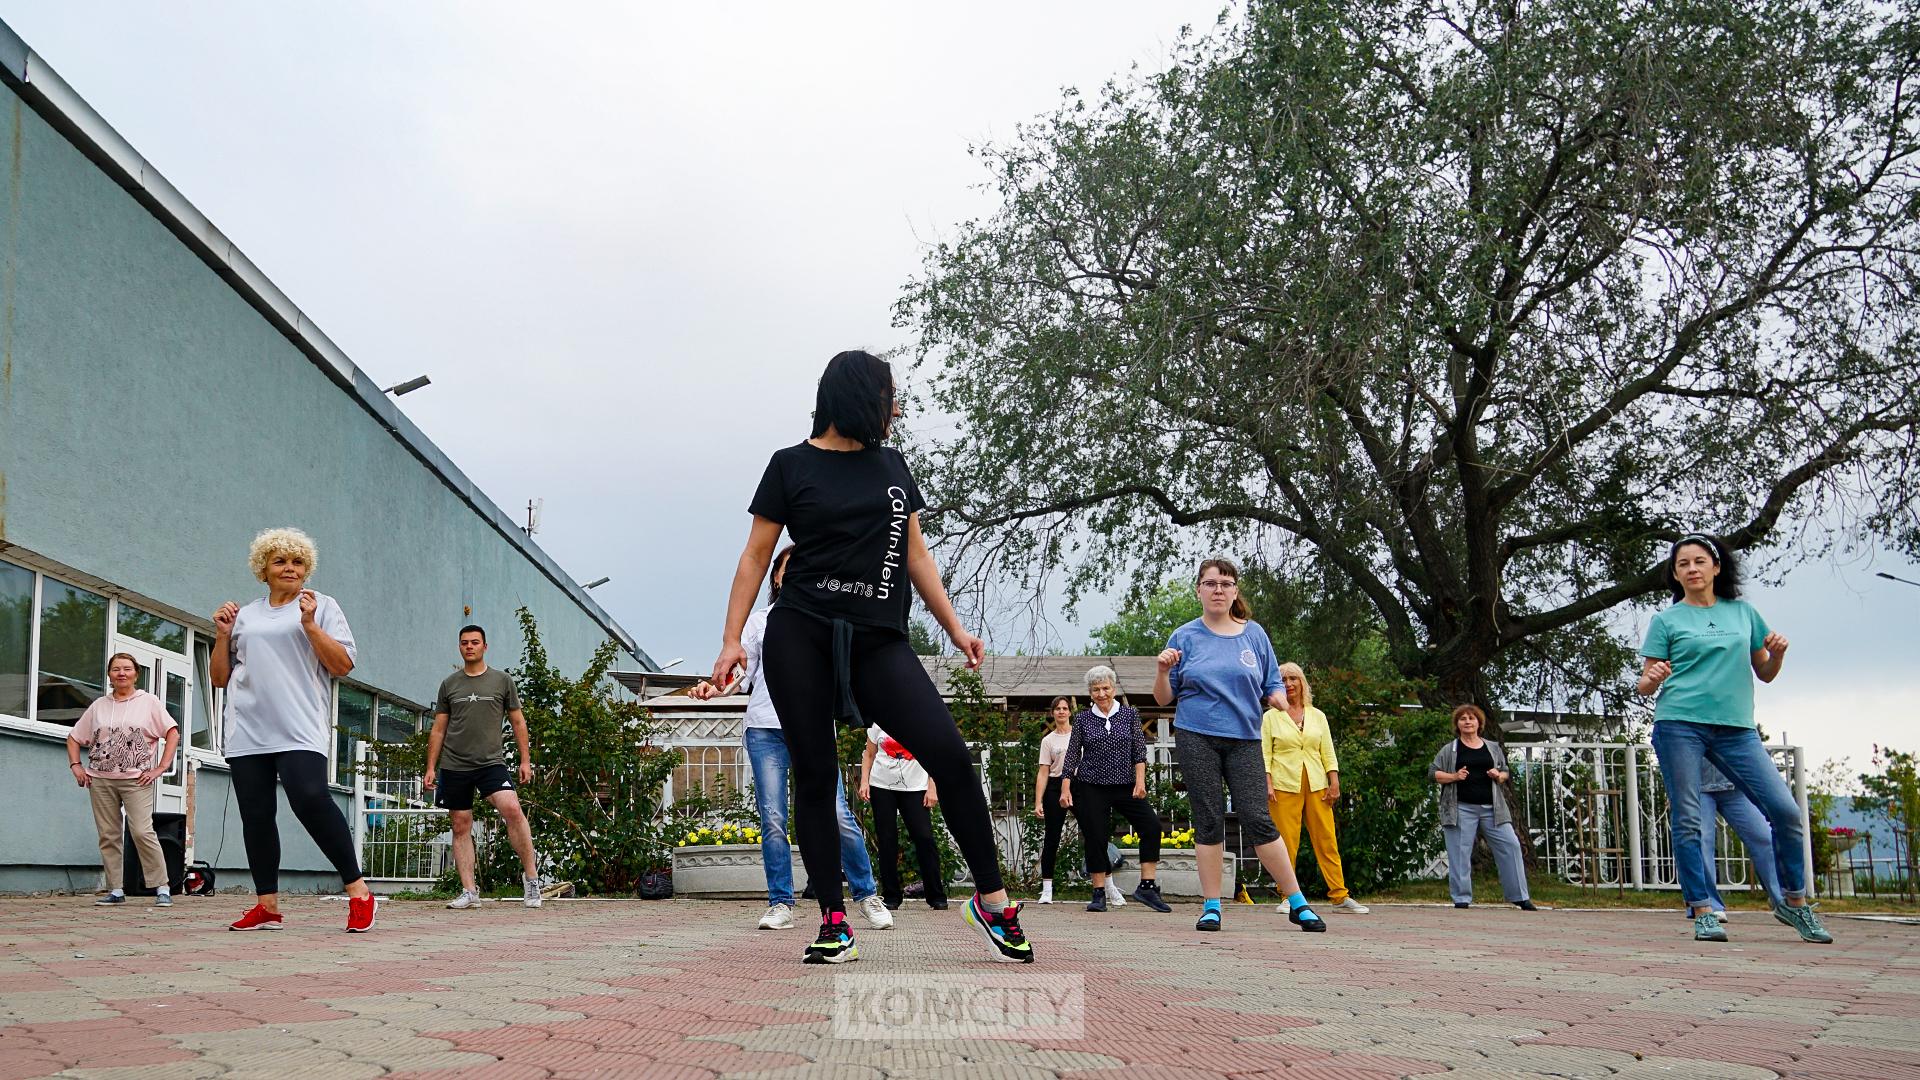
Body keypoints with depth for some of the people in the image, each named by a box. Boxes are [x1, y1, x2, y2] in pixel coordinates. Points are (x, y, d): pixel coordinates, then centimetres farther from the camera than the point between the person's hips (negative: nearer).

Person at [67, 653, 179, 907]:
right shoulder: (99, 706, 14)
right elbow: (74, 738, 20)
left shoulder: (148, 702, 5)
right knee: (108, 836, 3)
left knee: (142, 832, -15)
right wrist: (76, 766, 6)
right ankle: (115, 890, 9)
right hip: (100, 781, 4)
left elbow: (172, 733, 1)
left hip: (136, 781, -4)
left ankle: (162, 888, -11)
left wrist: (161, 768, -7)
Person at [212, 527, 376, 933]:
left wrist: (309, 624, -9)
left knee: (310, 799, -22)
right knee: (255, 815, 2)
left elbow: (343, 665, 0)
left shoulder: (322, 606, 10)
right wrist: (222, 635, 9)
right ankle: (267, 906, 8)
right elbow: (220, 677, 23)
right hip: (247, 731, 5)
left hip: (299, 728, -5)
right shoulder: (244, 616, 20)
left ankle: (357, 890, -15)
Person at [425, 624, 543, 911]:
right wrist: (431, 767, 8)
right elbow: (438, 729, 14)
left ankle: (531, 875, -13)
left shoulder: (502, 680, 7)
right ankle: (469, 891, 7)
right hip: (454, 765, 3)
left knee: (512, 808, -22)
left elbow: (518, 722, 10)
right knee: (461, 827, 2)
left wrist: (525, 760, 3)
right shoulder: (449, 684, 11)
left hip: (491, 762, -3)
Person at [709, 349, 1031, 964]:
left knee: (950, 755, -12)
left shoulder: (891, 466, 18)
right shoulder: (792, 466, 6)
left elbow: (916, 554, 20)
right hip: (801, 637, -2)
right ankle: (834, 924, 5)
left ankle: (991, 901, -2)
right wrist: (732, 640, -4)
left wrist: (954, 628, 14)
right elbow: (756, 557, 5)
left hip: (880, 641, 3)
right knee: (815, 774, -2)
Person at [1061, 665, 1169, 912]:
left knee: (1151, 824, -15)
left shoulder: (1129, 715, 6)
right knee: (1095, 838, -3)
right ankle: (1099, 894, 7)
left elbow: (1140, 751, 2)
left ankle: (1147, 886, -12)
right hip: (1091, 788, -1)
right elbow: (1072, 756, 5)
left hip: (1126, 785, 1)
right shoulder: (1082, 719, 4)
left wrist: (1140, 781, -10)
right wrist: (1065, 789, -2)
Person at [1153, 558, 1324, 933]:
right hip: (1196, 738, 0)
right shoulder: (1185, 637, 5)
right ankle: (1211, 907, 9)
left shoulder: (1254, 634, 8)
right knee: (1209, 821, 0)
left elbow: (1272, 687, 13)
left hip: (1244, 739, 0)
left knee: (1258, 820, -6)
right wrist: (1163, 671, -12)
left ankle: (1298, 904, 3)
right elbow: (1164, 698, 7)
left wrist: (1281, 700, -10)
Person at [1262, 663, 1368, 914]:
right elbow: (1265, 754, 2)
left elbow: (1328, 753, 13)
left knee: (1327, 841, -2)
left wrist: (1334, 783, 3)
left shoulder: (1317, 716, 15)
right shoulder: (1271, 717, 8)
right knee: (1286, 842, -6)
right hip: (1284, 786, -2)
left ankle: (1340, 896, 0)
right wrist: (1267, 784, -9)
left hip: (1316, 785, 2)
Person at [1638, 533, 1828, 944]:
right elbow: (1646, 685, 5)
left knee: (1785, 810, -5)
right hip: (1680, 725, -2)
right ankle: (1702, 911, 3)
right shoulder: (1666, 620, 7)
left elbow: (1765, 674, 20)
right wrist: (1652, 678, -18)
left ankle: (1793, 902, 12)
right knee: (1687, 820, -5)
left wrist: (1777, 654, -1)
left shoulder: (1744, 612, 15)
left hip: (1736, 728, 2)